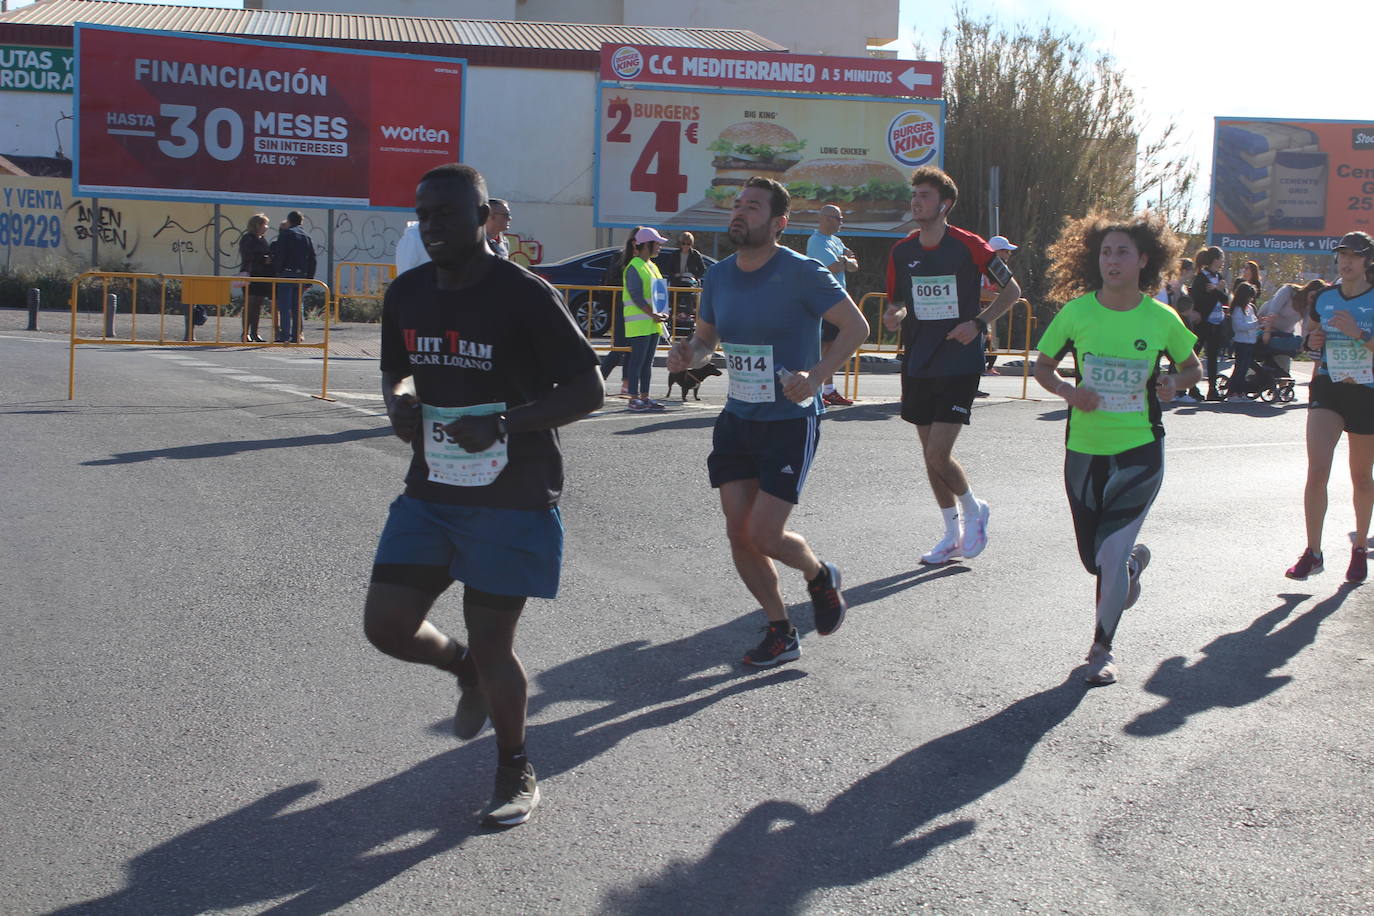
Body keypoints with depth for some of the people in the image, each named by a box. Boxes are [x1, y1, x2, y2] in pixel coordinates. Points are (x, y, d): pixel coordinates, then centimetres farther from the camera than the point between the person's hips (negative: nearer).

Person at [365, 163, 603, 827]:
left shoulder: (524, 295, -15)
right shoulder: (406, 294, 4)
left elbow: (587, 390, -12)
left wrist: (502, 423, -23)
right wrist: (398, 403, -4)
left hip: (512, 498, -6)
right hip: (430, 491, 6)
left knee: (491, 642, -1)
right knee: (386, 624, 0)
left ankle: (516, 773, 23)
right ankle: (464, 668, 34)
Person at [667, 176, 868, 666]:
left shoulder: (801, 273, -14)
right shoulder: (718, 276, 4)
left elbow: (856, 326, -11)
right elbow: (706, 336, 18)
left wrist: (815, 376, -23)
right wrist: (687, 352, -6)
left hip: (791, 421, -6)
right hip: (737, 419, 6)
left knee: (764, 534, -11)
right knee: (738, 533, 3)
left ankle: (820, 576, 24)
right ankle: (781, 634, 21)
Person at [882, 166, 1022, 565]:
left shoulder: (969, 246, -8)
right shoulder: (902, 251, 5)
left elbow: (1012, 289, 1)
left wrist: (978, 323, -11)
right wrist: (894, 315, -6)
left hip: (959, 364, -5)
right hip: (918, 364, 5)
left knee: (938, 454, -12)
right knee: (930, 455, 9)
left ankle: (974, 510, 17)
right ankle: (953, 535, 25)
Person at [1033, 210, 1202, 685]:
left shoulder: (1162, 318, -7)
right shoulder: (1076, 312, -6)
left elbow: (1193, 367, 9)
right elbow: (1043, 366, 5)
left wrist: (1174, 383, -13)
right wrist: (1067, 391, -15)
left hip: (1139, 450, -2)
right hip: (1084, 449, 2)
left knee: (1112, 552, -12)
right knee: (1093, 558, 14)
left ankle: (1102, 649, 11)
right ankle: (1135, 559, 52)